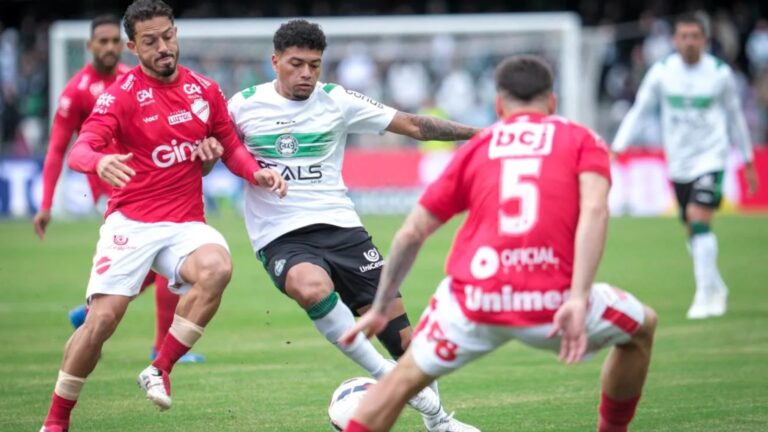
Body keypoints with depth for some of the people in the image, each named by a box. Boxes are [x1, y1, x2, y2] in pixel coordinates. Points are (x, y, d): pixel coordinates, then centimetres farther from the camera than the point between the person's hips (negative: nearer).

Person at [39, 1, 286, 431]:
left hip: (186, 224, 3)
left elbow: (231, 148, 18)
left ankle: (160, 371, -15)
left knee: (217, 267, -30)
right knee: (102, 319, -13)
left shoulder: (205, 90, 7)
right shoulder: (122, 94, -5)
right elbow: (79, 150, -18)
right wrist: (100, 161, -41)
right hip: (132, 222, -3)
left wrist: (258, 173, -3)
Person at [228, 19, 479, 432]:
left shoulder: (336, 101, 3)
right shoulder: (244, 105, 1)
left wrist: (475, 133, -3)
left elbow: (412, 125, 4)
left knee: (399, 332, -2)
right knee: (312, 288, -38)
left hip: (340, 227, 2)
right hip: (281, 238, -2)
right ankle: (387, 378, -24)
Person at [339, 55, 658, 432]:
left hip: (474, 302, 2)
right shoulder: (582, 141, 14)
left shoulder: (477, 147, 20)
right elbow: (594, 210, -6)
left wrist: (380, 309, 28)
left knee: (407, 375, 23)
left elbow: (411, 233, 19)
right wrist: (578, 300, -14)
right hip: (552, 304, -1)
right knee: (642, 326, 27)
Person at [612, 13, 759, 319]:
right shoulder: (662, 72, -3)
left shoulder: (720, 73, -4)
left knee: (699, 219, -20)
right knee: (693, 231, 9)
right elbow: (638, 111, 3)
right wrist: (616, 149, -8)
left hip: (710, 157, -3)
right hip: (678, 163, 3)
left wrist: (748, 161, 15)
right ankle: (716, 288, 29)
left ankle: (705, 294, -16)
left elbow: (734, 117, 9)